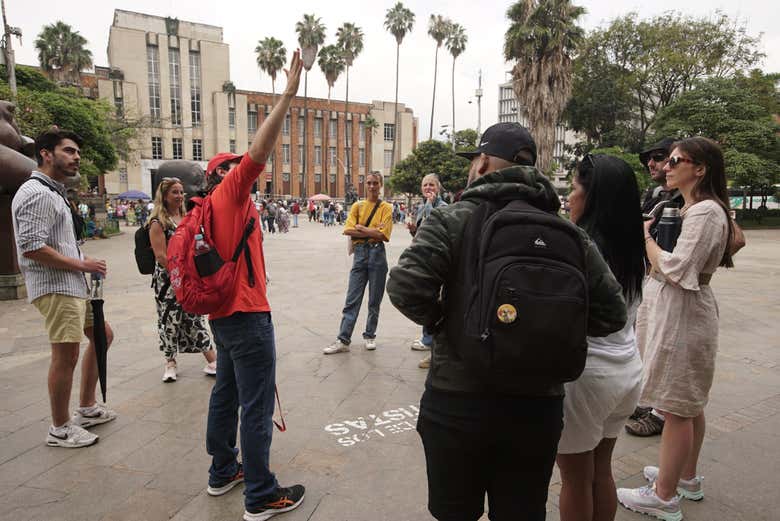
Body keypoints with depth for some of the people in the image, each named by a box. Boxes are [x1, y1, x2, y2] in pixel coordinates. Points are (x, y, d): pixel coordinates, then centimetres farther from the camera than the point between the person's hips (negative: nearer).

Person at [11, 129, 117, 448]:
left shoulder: (53, 192, 19)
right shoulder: (37, 193, -14)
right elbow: (32, 247, -23)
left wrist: (84, 267, 12)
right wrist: (82, 264, -16)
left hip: (74, 284, 11)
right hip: (54, 287, -11)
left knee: (101, 335, 17)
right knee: (66, 355, -5)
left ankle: (86, 407, 29)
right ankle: (60, 429, 10)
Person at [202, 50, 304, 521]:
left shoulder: (213, 209, 15)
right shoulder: (230, 194, -10)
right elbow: (259, 150, -24)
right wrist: (289, 94, -24)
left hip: (224, 313, 10)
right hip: (247, 315, -10)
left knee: (226, 393, 19)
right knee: (257, 407, -3)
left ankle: (223, 472, 34)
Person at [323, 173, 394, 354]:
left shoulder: (386, 207, 1)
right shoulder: (357, 206, 8)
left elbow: (383, 235, -11)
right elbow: (348, 230, -5)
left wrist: (361, 228, -7)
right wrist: (372, 232, -11)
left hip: (377, 254, -2)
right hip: (360, 253, 2)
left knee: (374, 300, 8)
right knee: (352, 300, 1)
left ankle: (370, 336, 22)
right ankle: (343, 340, 3)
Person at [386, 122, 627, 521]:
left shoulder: (452, 219, -10)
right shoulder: (569, 233, 2)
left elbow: (405, 288, -21)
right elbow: (611, 312, 3)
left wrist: (439, 319, -2)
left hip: (457, 403, -3)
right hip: (538, 407, 4)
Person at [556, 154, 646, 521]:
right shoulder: (633, 250, 5)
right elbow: (628, 315, 13)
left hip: (585, 374, -7)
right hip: (628, 370, 8)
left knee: (575, 479, 11)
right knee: (601, 470, 22)